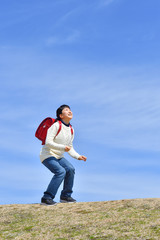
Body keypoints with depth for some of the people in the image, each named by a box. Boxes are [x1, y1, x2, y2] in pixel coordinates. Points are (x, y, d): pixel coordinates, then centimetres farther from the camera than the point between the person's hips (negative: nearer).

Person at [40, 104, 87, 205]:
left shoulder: (71, 130, 8)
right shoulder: (56, 125, -15)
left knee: (70, 169, -13)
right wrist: (63, 147, -29)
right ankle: (46, 198, -22)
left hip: (58, 156, 7)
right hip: (47, 155, -7)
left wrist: (78, 156, 0)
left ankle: (65, 196, 3)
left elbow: (70, 147, 15)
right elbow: (48, 142, -22)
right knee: (61, 171, -26)